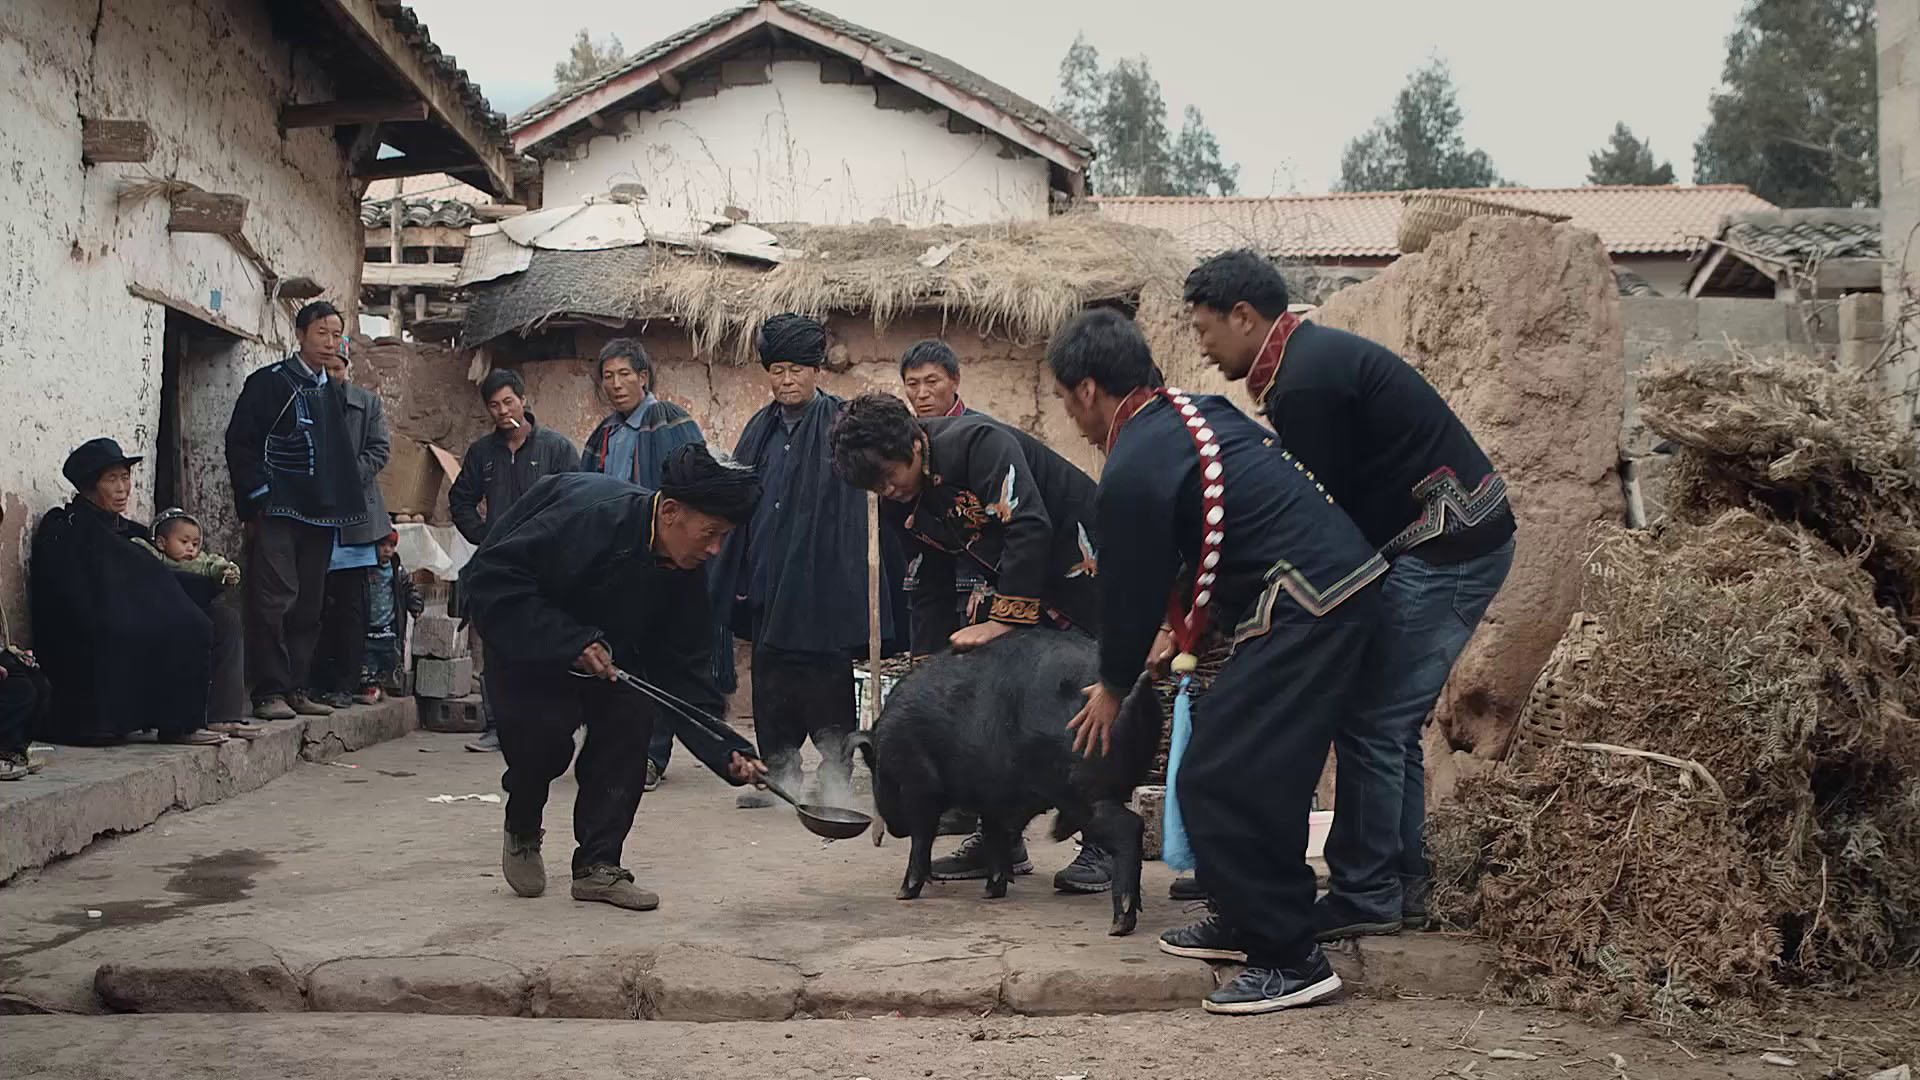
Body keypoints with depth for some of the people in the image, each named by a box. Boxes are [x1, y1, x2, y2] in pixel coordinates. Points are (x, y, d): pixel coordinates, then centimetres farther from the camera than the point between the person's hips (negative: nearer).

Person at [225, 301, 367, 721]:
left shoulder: (333, 392, 18)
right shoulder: (269, 383, -2)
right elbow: (241, 445, -7)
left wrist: (340, 503, 14)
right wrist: (256, 504, -12)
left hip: (320, 514, 7)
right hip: (278, 513, -6)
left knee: (309, 605, 7)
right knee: (274, 600, -11)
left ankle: (295, 689, 13)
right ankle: (269, 691, -8)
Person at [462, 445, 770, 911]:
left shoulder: (688, 573, -14)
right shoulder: (591, 514, -35)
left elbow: (685, 672, -10)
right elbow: (492, 577, -34)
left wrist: (728, 752, -21)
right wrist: (569, 642, -38)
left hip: (602, 641, 6)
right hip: (524, 635, -6)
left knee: (630, 715, -14)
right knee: (546, 728, -23)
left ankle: (598, 865, -2)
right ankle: (522, 829, 9)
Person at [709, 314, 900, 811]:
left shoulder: (839, 422, -3)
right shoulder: (762, 429, 14)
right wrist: (737, 576, 14)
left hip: (819, 578, -6)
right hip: (766, 578, 6)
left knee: (824, 678, -2)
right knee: (770, 678, 9)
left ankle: (835, 775, 8)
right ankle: (779, 773, 20)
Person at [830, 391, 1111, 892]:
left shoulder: (977, 442, -27)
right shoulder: (900, 505, -1)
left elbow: (1030, 528, -34)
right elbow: (931, 588, 7)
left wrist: (1005, 618, -33)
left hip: (1083, 567, -8)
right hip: (1018, 584, 9)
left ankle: (1102, 845, 1)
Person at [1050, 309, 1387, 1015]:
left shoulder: (1132, 470, -12)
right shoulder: (1200, 411, 16)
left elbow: (1130, 586, -2)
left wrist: (1113, 687, 14)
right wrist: (1181, 625, 30)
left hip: (1306, 608, -10)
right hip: (1344, 584, 10)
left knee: (1221, 780, -7)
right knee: (1247, 770, 17)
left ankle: (1289, 961, -2)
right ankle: (1245, 922, 27)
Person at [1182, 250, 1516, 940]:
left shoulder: (1306, 381, -18)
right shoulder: (1313, 357, 14)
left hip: (1443, 550, -10)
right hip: (1456, 543, 10)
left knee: (1371, 723, -6)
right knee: (1391, 723, 15)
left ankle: (1363, 900, 2)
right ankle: (1401, 887, 22)